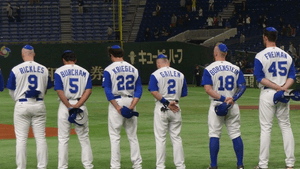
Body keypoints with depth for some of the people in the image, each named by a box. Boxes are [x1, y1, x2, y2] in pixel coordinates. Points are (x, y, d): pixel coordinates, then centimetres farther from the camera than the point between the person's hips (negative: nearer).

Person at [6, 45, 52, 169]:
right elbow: (46, 89, 12)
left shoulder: (16, 69, -4)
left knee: (21, 139, 1)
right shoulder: (43, 69, 4)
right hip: (39, 105, 3)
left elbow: (11, 90, 3)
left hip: (22, 105, -2)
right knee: (40, 138, 6)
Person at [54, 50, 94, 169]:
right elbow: (88, 90, -3)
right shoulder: (84, 72, 9)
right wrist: (78, 105, -11)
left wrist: (69, 106, -13)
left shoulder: (59, 72, 0)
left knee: (63, 139, 3)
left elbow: (60, 91, -11)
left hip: (65, 105, -2)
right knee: (84, 138, 8)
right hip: (81, 106, 2)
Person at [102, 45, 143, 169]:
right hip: (130, 101, 4)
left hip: (116, 102, -4)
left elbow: (108, 91, -12)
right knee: (132, 136, 10)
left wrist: (117, 107, -14)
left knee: (115, 136, 0)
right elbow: (139, 89, 2)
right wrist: (132, 106, -6)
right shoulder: (133, 69, 8)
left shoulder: (109, 70, -5)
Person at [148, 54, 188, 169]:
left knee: (160, 138, 1)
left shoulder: (156, 75, -5)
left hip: (161, 109, -3)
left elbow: (154, 92, -16)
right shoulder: (180, 75, 7)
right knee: (176, 138, 9)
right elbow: (184, 93, 10)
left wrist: (166, 103, -17)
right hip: (176, 109, 4)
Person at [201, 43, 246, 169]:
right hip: (233, 106, 3)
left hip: (216, 105, -3)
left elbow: (208, 89, -14)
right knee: (236, 135, 6)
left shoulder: (209, 69, -3)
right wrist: (232, 99, -11)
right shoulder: (235, 69, 7)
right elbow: (242, 86, -2)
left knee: (214, 135, 2)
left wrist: (222, 98, -18)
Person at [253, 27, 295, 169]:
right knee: (286, 127, 9)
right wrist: (283, 88, -11)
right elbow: (292, 76, 3)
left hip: (267, 95, -4)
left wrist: (278, 87, -15)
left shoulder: (260, 56, -6)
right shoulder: (286, 56, 8)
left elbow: (260, 77, -13)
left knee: (266, 128, -1)